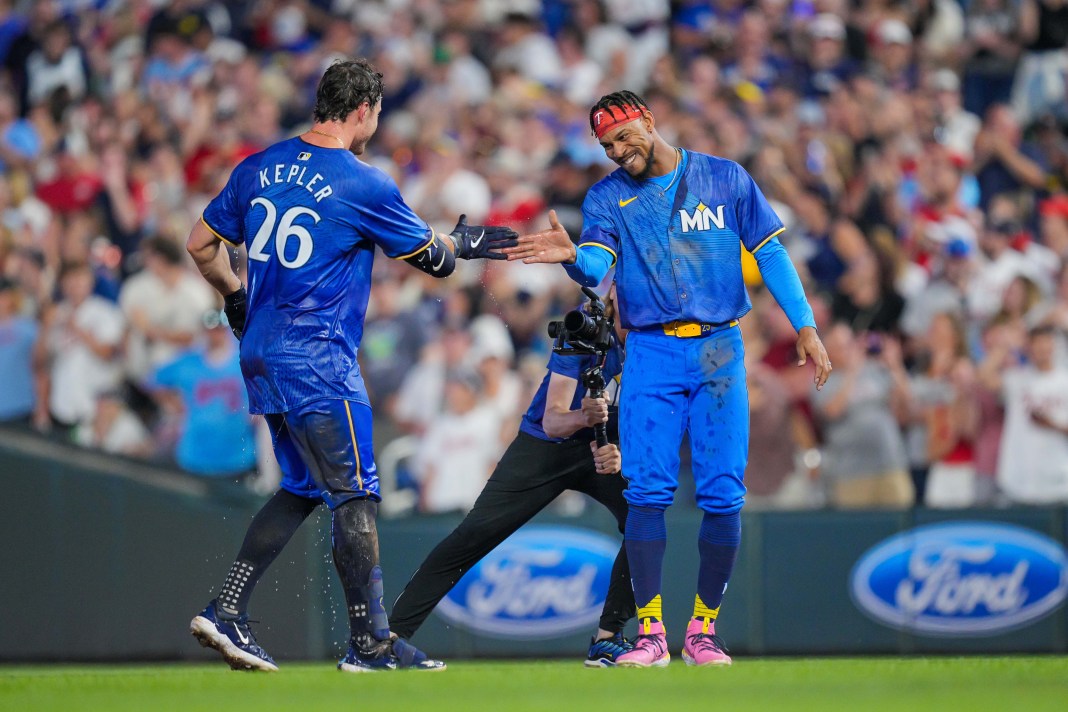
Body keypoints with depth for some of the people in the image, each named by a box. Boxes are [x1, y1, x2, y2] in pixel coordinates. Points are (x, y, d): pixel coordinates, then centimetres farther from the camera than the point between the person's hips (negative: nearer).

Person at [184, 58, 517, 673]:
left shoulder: (260, 168, 8)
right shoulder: (364, 185, -13)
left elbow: (202, 245, 14)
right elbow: (433, 257, 0)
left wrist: (236, 296, 29)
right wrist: (463, 243, 21)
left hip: (261, 356, 8)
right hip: (318, 363, -8)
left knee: (303, 487, 18)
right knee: (355, 494, -2)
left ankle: (226, 611, 11)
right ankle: (371, 643, 1)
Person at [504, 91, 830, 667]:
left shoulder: (725, 179, 6)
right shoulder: (606, 197, 6)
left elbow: (769, 253, 7)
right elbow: (596, 267, -10)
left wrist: (805, 326, -1)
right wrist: (572, 256, -34)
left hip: (719, 351, 0)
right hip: (650, 355, 0)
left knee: (723, 497, -5)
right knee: (647, 492, -9)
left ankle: (703, 630, 6)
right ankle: (650, 632, -4)